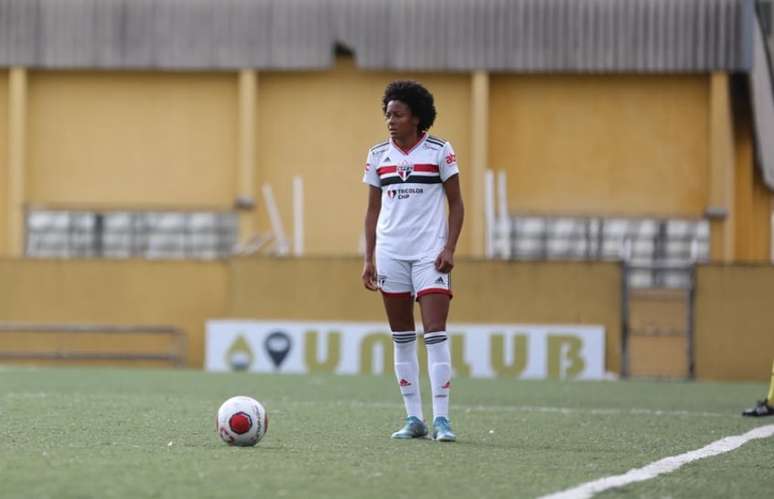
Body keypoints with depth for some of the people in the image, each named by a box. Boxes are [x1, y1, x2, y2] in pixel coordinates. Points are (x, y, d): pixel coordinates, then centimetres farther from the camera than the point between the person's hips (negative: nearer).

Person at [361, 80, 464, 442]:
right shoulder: (378, 155, 8)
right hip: (390, 253, 4)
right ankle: (413, 418, 9)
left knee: (435, 333, -12)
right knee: (402, 338, 5)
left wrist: (449, 248, -9)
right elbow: (373, 209, 12)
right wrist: (369, 258, 7)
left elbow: (456, 204, 1)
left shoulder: (439, 151, -2)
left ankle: (441, 418, -12)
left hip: (429, 253, -4)